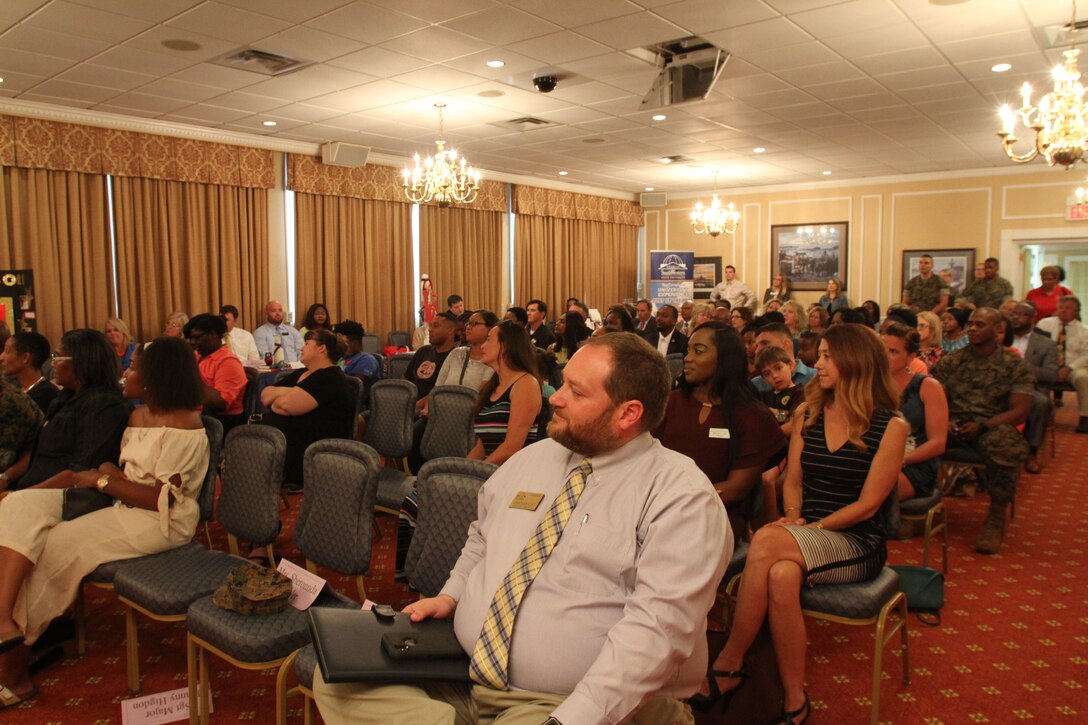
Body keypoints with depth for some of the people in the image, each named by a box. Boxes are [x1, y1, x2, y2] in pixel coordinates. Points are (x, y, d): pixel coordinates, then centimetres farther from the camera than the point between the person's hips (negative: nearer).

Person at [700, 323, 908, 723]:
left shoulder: (890, 427, -5)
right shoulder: (808, 413, 11)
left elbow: (867, 504, -8)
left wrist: (811, 528, -16)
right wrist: (794, 518, -7)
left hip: (857, 543, -4)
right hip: (806, 535, 4)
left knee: (767, 541, -34)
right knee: (782, 575, -35)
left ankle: (728, 666, -21)